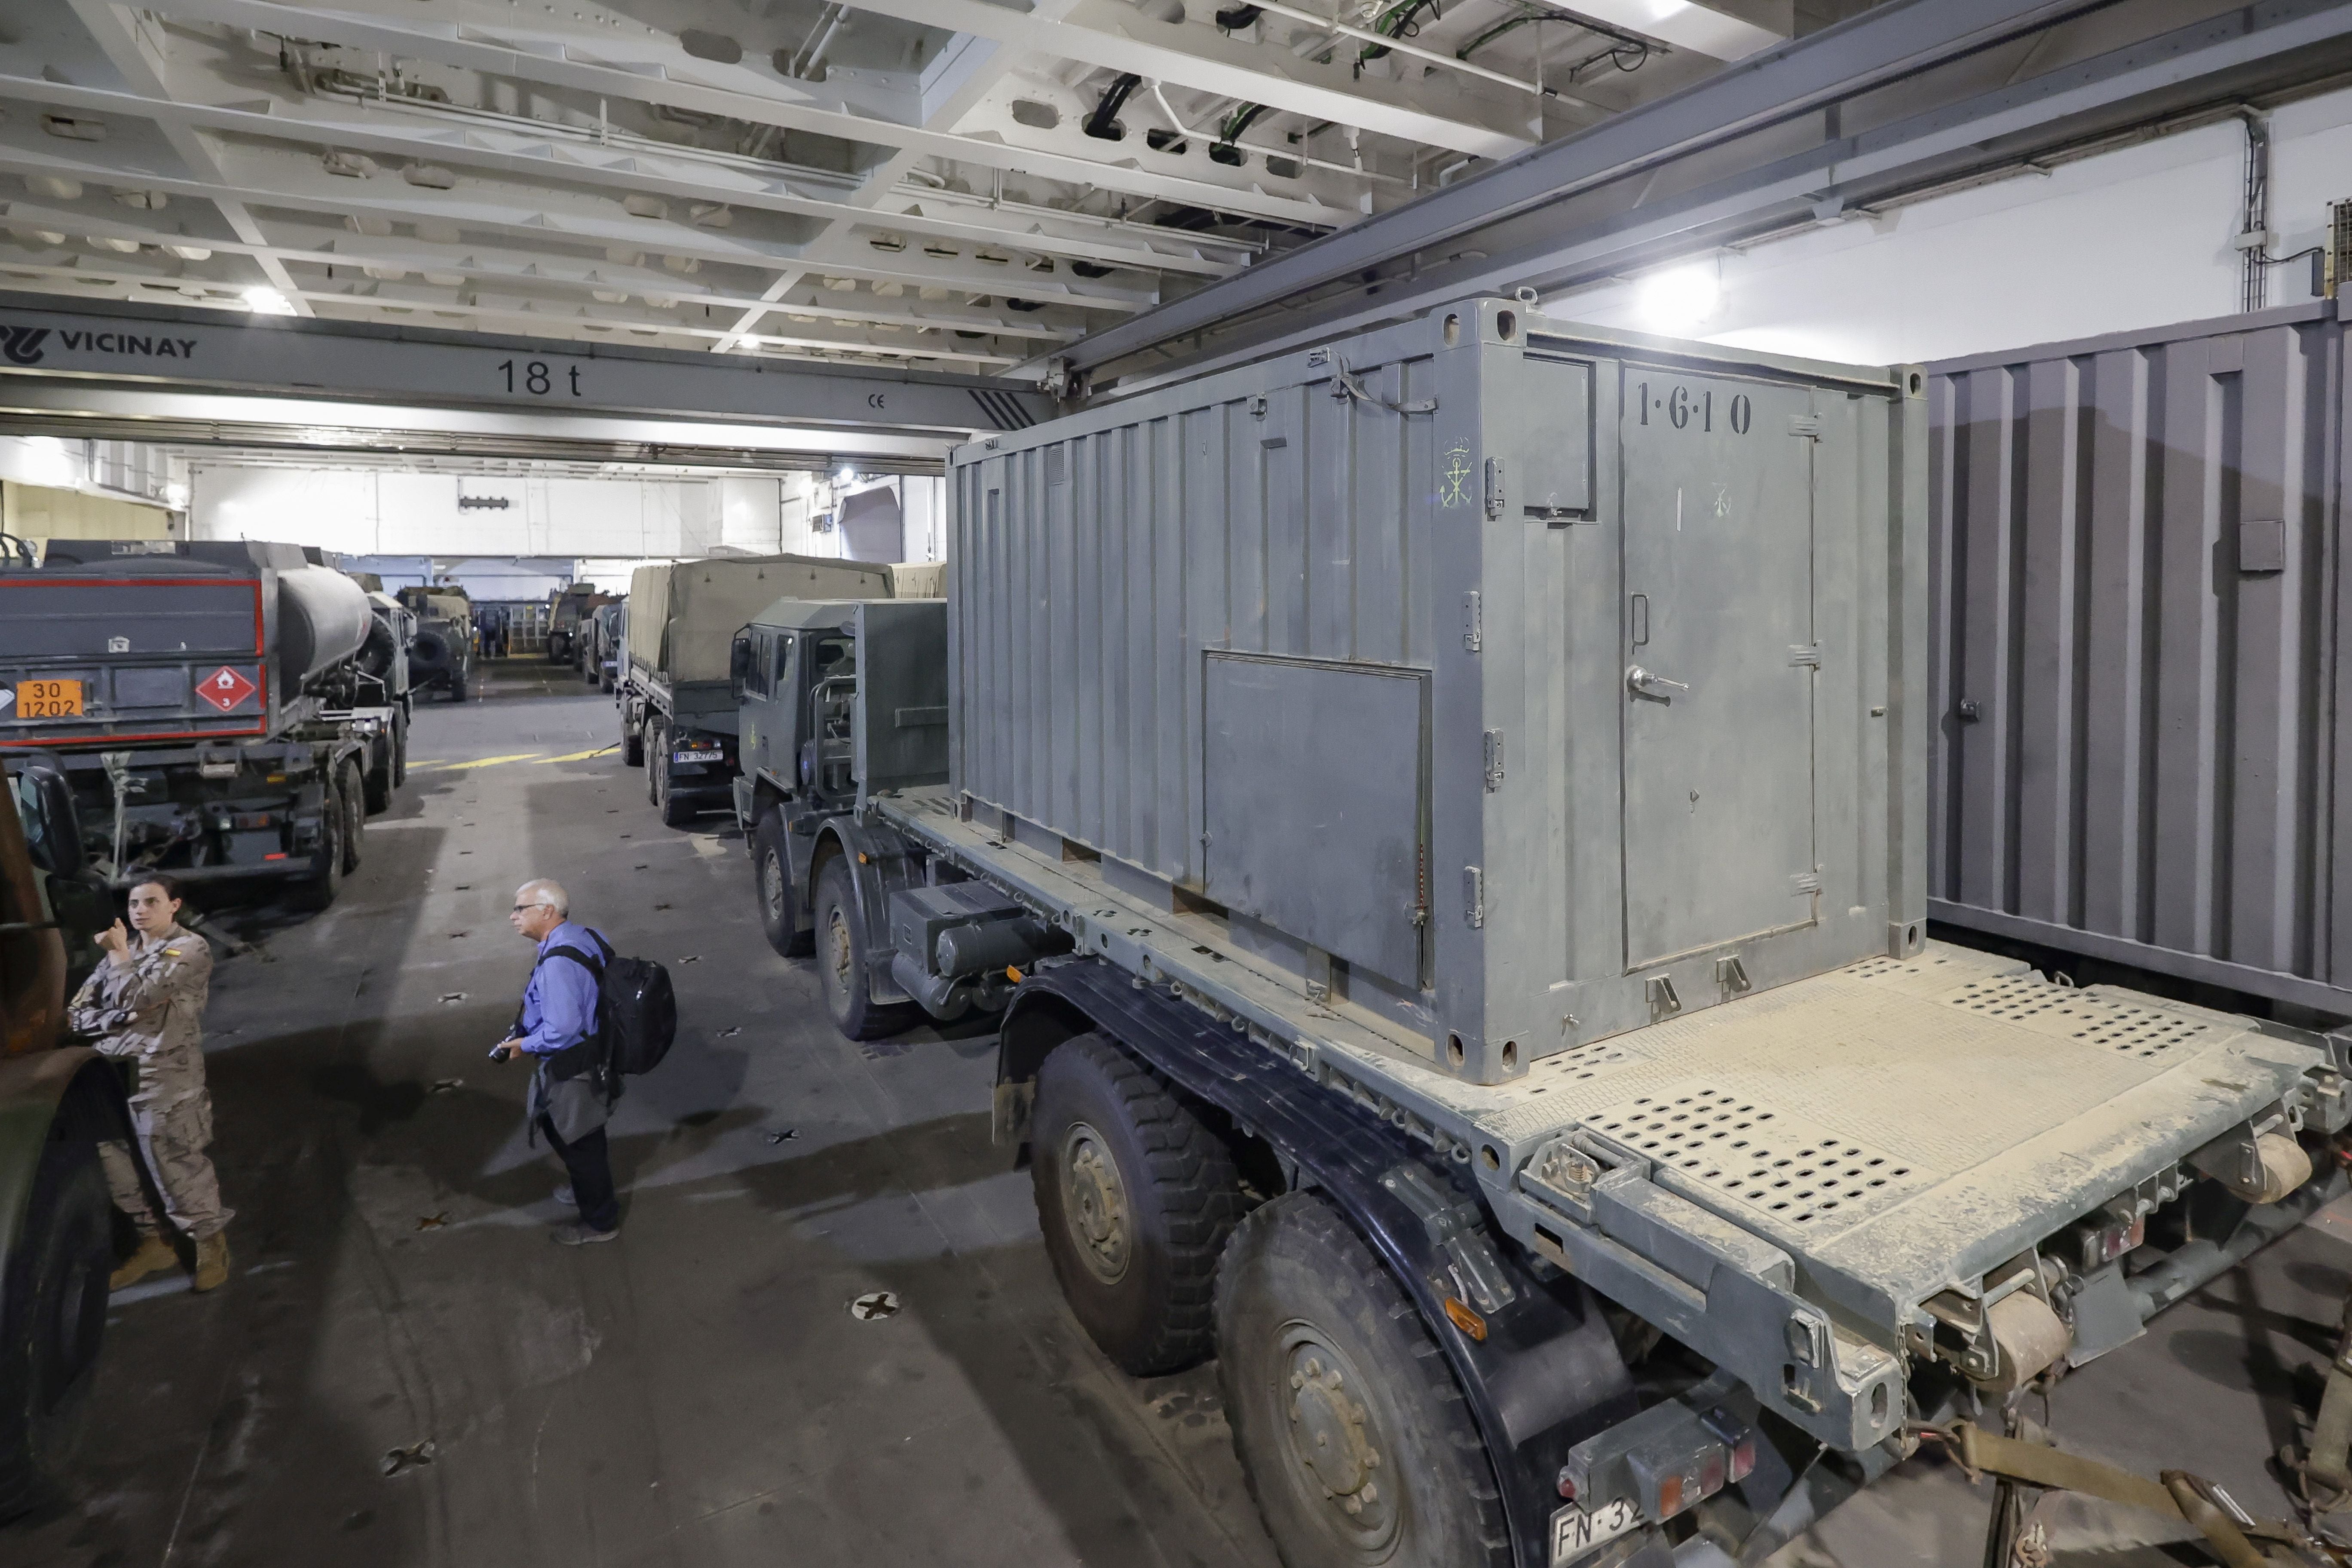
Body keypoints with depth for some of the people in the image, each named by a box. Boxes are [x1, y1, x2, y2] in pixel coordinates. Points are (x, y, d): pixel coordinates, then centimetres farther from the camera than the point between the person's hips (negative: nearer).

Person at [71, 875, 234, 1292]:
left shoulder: (189, 948, -5)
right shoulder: (121, 948, 15)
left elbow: (137, 998, -16)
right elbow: (78, 1012, 11)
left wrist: (118, 954, -4)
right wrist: (120, 1018, -8)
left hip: (164, 1078, -7)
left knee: (177, 1165, -4)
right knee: (117, 1164, 12)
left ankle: (210, 1243, 11)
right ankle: (154, 1241, 28)